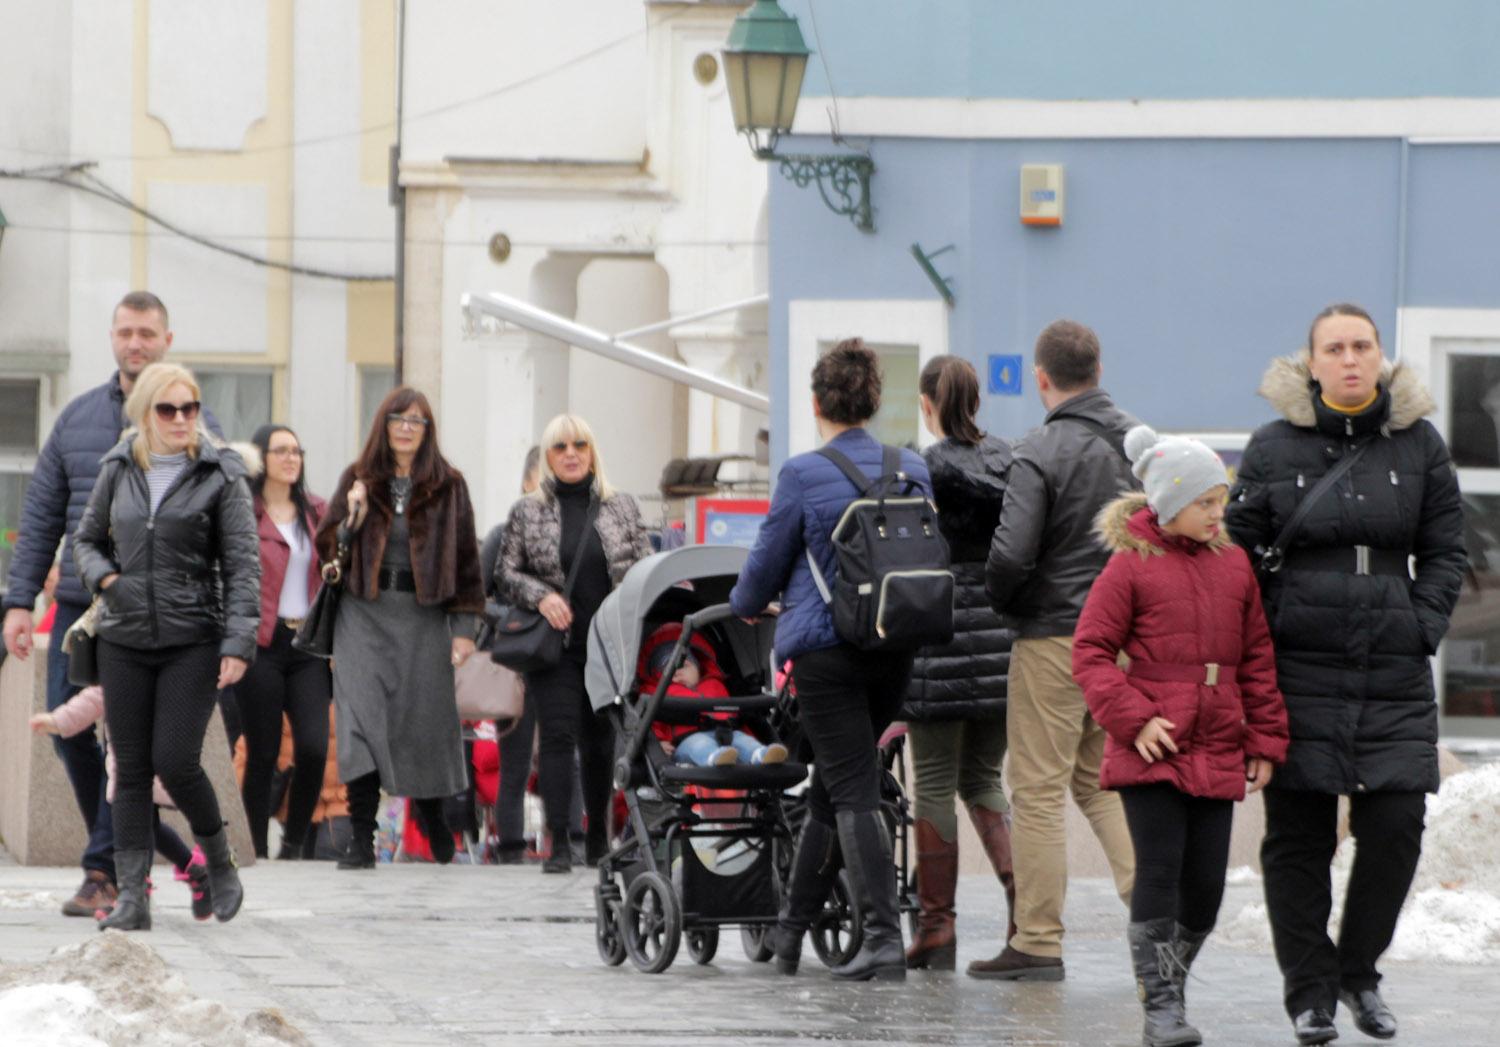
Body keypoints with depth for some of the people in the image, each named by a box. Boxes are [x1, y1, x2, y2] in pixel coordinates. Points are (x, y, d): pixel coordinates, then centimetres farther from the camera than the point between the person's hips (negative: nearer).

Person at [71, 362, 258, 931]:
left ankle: (219, 861, 14)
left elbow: (242, 565, -5)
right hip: (124, 642, 3)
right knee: (131, 769, 1)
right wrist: (102, 576, -3)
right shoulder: (119, 469, 8)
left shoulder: (220, 476, -2)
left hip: (193, 642, -3)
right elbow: (85, 538, 20)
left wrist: (239, 643, -14)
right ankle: (132, 895, 2)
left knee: (175, 760, -11)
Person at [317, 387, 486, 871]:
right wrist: (351, 515, -11)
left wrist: (464, 627, -3)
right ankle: (362, 839, -15)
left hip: (423, 616, 0)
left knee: (425, 717, 5)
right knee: (361, 716, -12)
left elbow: (465, 558, 3)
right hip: (365, 614, 0)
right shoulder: (358, 480, 9)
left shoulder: (448, 486, 5)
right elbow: (327, 548, 9)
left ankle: (433, 814, 32)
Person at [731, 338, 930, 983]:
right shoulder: (913, 471, 5)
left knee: (854, 792, -6)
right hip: (895, 646, 5)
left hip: (826, 648, -5)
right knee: (830, 785, 17)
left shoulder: (803, 476, -8)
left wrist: (745, 607, 23)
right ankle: (790, 930, 26)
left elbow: (767, 562, 1)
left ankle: (884, 939, -15)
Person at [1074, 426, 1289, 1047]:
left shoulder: (1233, 565, 11)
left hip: (1218, 756, 5)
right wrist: (1133, 718, -14)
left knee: (1206, 883, 4)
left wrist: (1265, 741, 13)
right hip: (1150, 754, -5)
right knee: (1159, 872, -9)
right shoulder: (1131, 565, -4)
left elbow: (1258, 660, 16)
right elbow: (1091, 650, -4)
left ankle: (1168, 983, 23)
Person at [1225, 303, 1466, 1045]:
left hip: (1395, 675, 1)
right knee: (1298, 836, 1)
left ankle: (1359, 971, 17)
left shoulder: (1419, 445, 5)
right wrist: (1273, 624, -4)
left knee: (1396, 826, -3)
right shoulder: (1274, 447, 1)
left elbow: (1445, 552, 11)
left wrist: (1420, 627, 0)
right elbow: (1236, 551, 5)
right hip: (1300, 670, -1)